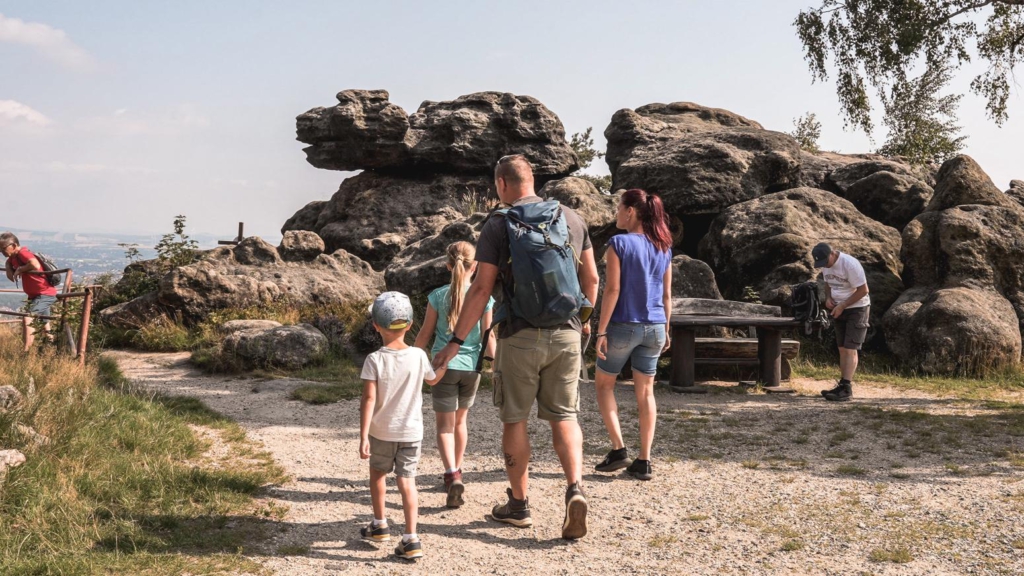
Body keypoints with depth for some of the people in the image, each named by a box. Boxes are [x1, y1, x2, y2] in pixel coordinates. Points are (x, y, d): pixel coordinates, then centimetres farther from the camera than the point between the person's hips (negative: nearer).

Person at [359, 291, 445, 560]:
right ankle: (411, 539, -4)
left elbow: (369, 399, -17)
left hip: (381, 432, -1)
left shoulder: (374, 360, -13)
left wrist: (363, 436, -16)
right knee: (407, 481, 3)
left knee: (377, 473, 21)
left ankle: (380, 525, 34)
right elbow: (434, 379, 16)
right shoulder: (418, 356, -5)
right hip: (411, 432, 2)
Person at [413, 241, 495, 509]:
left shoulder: (438, 296, -6)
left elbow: (425, 334, 0)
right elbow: (488, 337, -2)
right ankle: (457, 471, 35)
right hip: (471, 366, 2)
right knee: (460, 420, 21)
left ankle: (453, 476, -20)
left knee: (445, 425, 0)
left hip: (445, 365, -2)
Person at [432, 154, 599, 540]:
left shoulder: (498, 225, -6)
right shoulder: (572, 218, 6)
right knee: (564, 417, 10)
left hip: (521, 335, -3)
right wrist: (585, 320, 28)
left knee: (514, 420, 10)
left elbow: (481, 289, -10)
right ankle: (575, 489, -10)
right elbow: (591, 279, 12)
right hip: (566, 334, 3)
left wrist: (456, 341, -5)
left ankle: (519, 505, 19)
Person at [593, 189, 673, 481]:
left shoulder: (619, 243, -10)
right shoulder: (663, 247, 6)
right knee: (645, 392, 9)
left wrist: (601, 331, -12)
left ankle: (618, 449, 4)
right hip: (654, 328, 5)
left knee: (604, 383, 14)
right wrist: (665, 329, 18)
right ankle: (644, 461, 9)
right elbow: (667, 294, 9)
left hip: (623, 325, -5)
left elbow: (612, 290, -15)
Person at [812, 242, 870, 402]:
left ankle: (846, 388, -15)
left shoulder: (850, 264, -25)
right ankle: (843, 385, 12)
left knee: (850, 349, -12)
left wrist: (842, 306, -21)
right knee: (842, 349, 8)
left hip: (857, 308, -8)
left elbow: (863, 290, -22)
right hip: (840, 310, 8)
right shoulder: (825, 265, -1)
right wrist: (828, 297, -5)